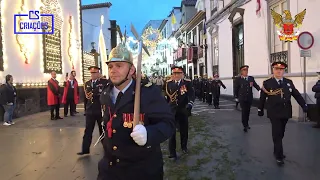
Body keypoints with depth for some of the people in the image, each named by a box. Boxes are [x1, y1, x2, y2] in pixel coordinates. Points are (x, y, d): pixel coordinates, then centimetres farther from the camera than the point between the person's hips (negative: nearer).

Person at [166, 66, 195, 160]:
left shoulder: (187, 82, -4)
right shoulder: (169, 83, 1)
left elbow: (191, 94, -16)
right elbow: (167, 95, 5)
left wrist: (190, 104, -33)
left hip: (183, 110, 1)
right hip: (172, 110, 0)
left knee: (184, 130, 15)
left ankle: (184, 146, 38)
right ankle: (172, 152, 6)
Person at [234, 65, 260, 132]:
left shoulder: (251, 78, 6)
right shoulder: (238, 79, -4)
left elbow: (256, 85, -3)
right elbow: (236, 89, -1)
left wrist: (260, 89, -22)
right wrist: (236, 97, -2)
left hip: (249, 98, 4)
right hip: (242, 98, -4)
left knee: (248, 111, 13)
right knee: (244, 111, -5)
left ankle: (246, 124, 28)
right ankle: (245, 126, 2)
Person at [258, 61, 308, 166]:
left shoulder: (289, 82, 7)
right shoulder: (267, 83, -5)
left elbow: (297, 94, 7)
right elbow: (262, 98, 0)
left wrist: (304, 105, -2)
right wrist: (260, 109, 5)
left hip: (285, 113, 5)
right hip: (274, 113, -4)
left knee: (281, 134, 15)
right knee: (277, 135, -4)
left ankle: (276, 151, 32)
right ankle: (279, 156, 5)